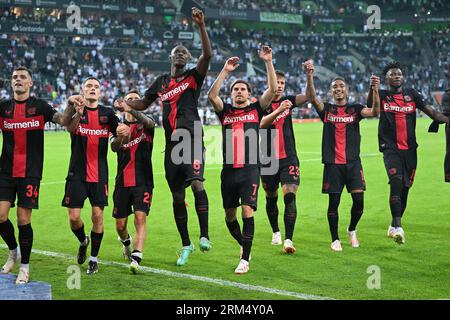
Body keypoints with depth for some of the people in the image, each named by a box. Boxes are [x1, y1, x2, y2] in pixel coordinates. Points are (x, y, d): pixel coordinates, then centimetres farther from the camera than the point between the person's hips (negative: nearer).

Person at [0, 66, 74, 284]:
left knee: (24, 219, -3)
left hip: (30, 173, -2)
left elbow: (63, 121, -7)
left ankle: (24, 267, 11)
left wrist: (71, 107, -26)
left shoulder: (39, 106, 2)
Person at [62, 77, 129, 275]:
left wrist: (125, 133, -22)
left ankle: (94, 259, 13)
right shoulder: (76, 110, -1)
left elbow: (123, 140, 3)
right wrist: (78, 112, -44)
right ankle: (83, 242, 29)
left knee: (97, 216, -2)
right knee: (74, 217, -3)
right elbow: (70, 128, -23)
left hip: (99, 175, 1)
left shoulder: (107, 114, 5)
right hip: (77, 173, -1)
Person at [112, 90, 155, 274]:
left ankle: (135, 259, -21)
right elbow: (114, 147, -10)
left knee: (140, 218, -16)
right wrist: (120, 136, -33)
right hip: (122, 182, 2)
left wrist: (130, 110, -38)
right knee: (120, 224, 7)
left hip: (143, 181, -2)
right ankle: (126, 243, 39)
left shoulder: (145, 124, 5)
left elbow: (149, 122, -22)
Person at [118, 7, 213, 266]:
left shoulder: (193, 77, 3)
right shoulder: (162, 82, 16)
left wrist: (202, 26, -24)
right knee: (177, 196, 7)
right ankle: (186, 245, 18)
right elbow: (144, 103, 27)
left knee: (196, 184, -25)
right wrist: (124, 104, 7)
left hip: (192, 139, -5)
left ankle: (204, 235, -16)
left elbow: (208, 55, -14)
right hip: (172, 143, 5)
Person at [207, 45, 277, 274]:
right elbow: (212, 95, -7)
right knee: (230, 214, 10)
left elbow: (273, 89, -4)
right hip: (229, 170, 3)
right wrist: (225, 71, -11)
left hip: (250, 169, -3)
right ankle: (243, 244, 37)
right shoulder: (225, 111, 11)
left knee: (247, 210, -14)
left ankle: (245, 259, -10)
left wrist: (268, 62, -10)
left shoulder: (256, 109, 8)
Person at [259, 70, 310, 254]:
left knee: (290, 195, -14)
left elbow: (309, 95, -6)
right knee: (271, 198, 13)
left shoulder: (288, 101, 7)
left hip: (289, 158, 1)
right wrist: (279, 110, -37)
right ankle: (275, 232, 36)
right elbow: (261, 123, -23)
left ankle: (288, 240, -19)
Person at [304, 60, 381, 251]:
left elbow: (375, 112, -10)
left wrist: (375, 90, -26)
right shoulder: (327, 109, 6)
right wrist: (309, 76, -30)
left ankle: (352, 230, 20)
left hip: (352, 162, 1)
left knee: (358, 200, -6)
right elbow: (313, 98, -13)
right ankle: (335, 239, 16)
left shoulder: (355, 109, 8)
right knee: (333, 202, 2)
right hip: (332, 163, 0)